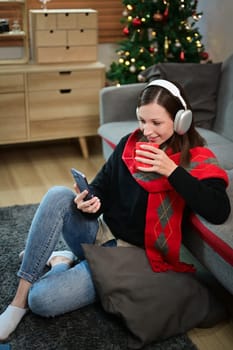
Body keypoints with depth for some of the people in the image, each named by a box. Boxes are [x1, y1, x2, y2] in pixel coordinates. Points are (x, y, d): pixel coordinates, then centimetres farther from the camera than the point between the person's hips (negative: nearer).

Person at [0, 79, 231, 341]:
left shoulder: (195, 159, -12)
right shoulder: (130, 143, 2)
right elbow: (101, 189, 8)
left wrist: (172, 170, -31)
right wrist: (88, 203, -16)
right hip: (99, 232, 6)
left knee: (41, 300, -22)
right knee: (58, 195, -28)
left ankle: (63, 262, 14)